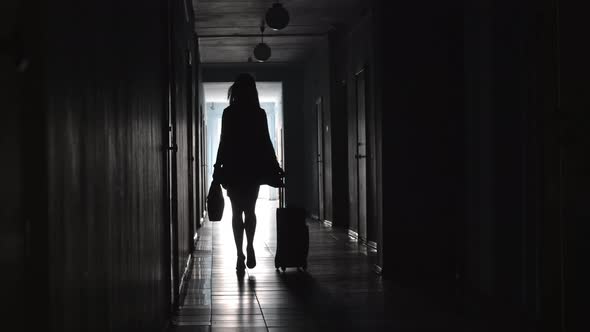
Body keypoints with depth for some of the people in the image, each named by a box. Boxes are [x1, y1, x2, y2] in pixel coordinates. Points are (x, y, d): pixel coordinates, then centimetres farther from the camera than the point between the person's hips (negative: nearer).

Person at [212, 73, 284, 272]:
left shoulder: (229, 113, -6)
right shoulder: (259, 113, -1)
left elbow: (224, 142, -5)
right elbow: (266, 142, 2)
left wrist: (218, 167, 3)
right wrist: (274, 166, 10)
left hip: (233, 169, -1)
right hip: (254, 168, 2)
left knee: (237, 212, 4)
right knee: (250, 210, 13)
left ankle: (240, 255, -1)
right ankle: (250, 247, -5)